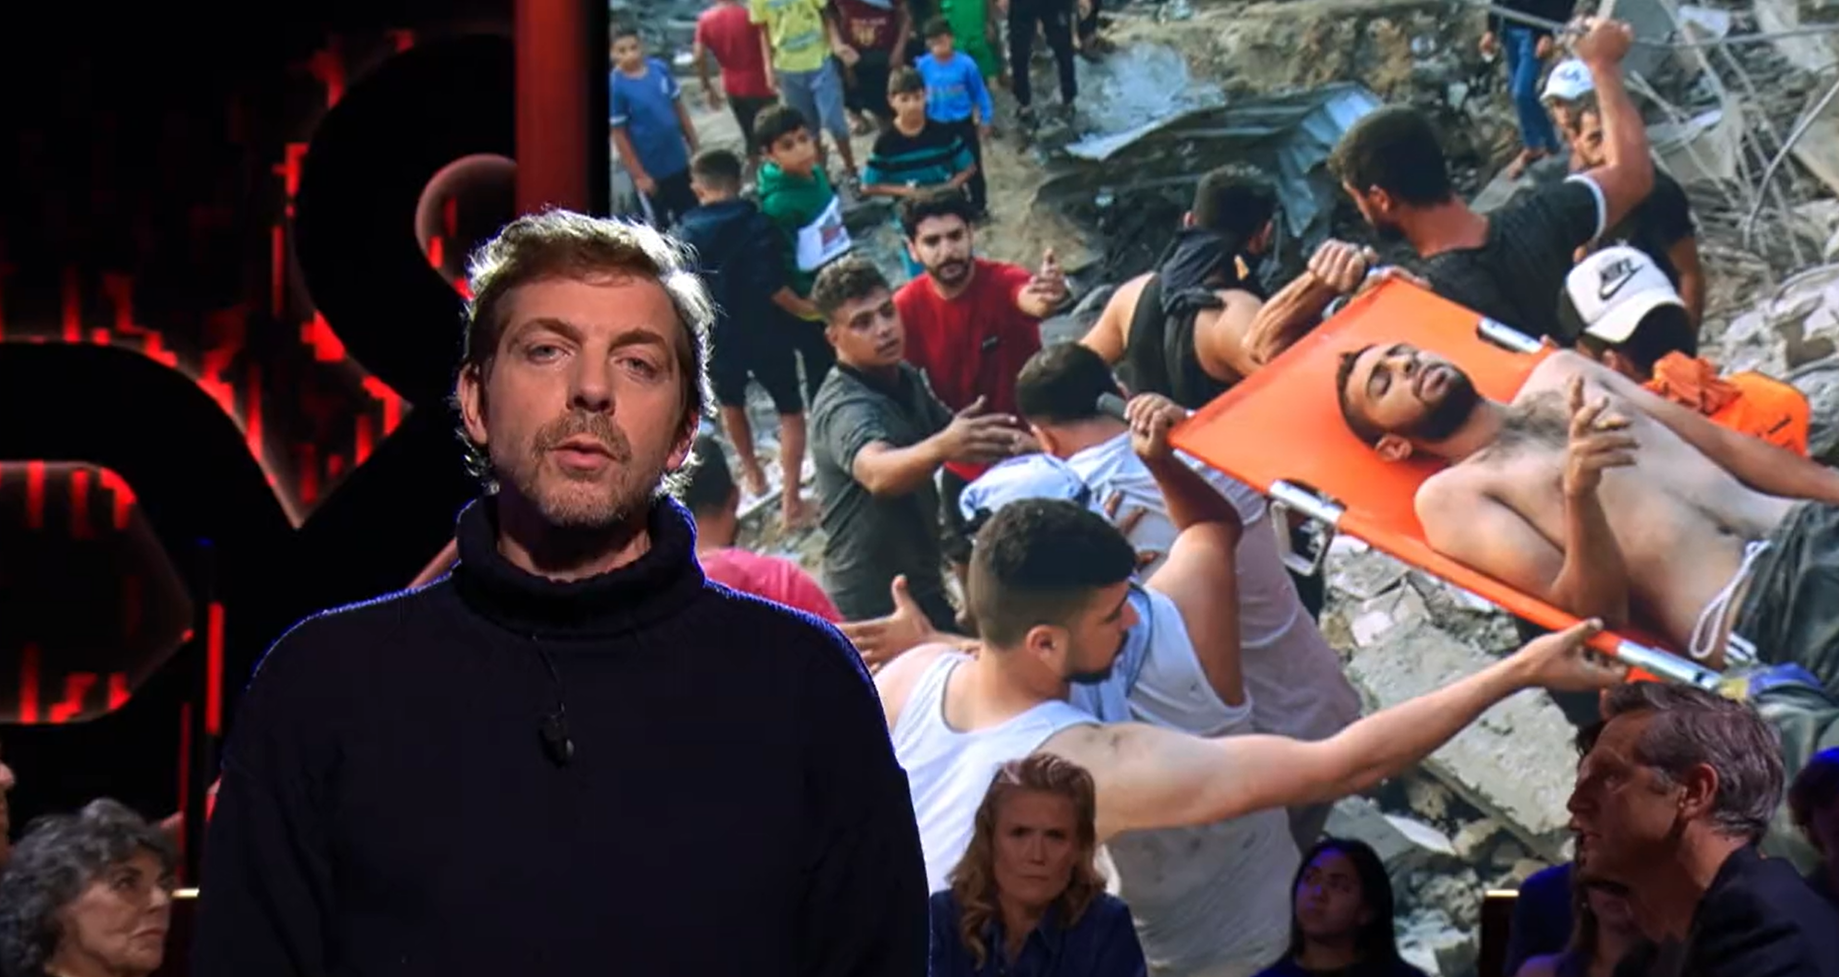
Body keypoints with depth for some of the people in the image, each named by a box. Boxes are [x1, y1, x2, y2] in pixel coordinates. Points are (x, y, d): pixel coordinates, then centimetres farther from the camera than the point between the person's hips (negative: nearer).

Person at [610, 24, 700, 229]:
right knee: (660, 225, 14)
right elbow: (619, 135, -17)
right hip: (650, 170, -5)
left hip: (679, 161, 5)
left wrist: (694, 146, 8)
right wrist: (639, 174, -15)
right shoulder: (615, 86, -20)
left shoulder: (660, 69, -7)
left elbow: (679, 108, 5)